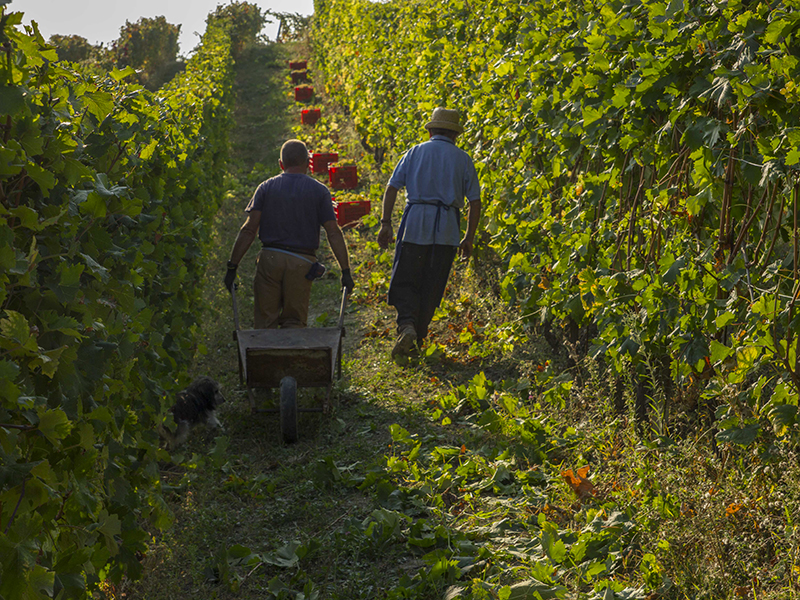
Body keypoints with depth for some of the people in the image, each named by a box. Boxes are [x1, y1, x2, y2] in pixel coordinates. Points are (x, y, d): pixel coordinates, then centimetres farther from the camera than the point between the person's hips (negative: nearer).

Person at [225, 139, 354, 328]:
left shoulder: (266, 188, 7)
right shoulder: (319, 191, 5)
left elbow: (249, 230, -1)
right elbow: (333, 233, -1)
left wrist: (232, 266, 1)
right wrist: (346, 270, 1)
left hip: (269, 258, 1)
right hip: (302, 263, 0)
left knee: (264, 323, 6)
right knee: (294, 322, 7)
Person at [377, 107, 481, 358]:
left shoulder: (415, 152, 10)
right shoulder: (463, 159, 11)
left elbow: (392, 187, 1)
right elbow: (475, 201, 8)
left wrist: (385, 223, 2)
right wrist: (469, 238, 14)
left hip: (415, 223, -1)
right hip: (447, 228, 1)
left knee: (404, 281, 4)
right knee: (431, 287, 10)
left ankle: (406, 326, -20)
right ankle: (417, 338, 13)